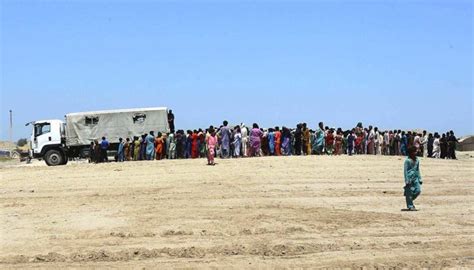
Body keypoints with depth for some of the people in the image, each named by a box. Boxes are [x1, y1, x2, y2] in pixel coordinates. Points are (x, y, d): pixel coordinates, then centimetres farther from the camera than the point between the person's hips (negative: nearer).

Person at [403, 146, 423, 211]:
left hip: (415, 178, 6)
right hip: (409, 177, -6)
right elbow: (405, 170, -9)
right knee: (409, 192, -1)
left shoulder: (417, 160, 12)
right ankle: (410, 206, 6)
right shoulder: (407, 160, -9)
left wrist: (420, 179, 16)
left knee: (418, 190, -1)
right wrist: (407, 180, -14)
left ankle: (410, 201, 22)